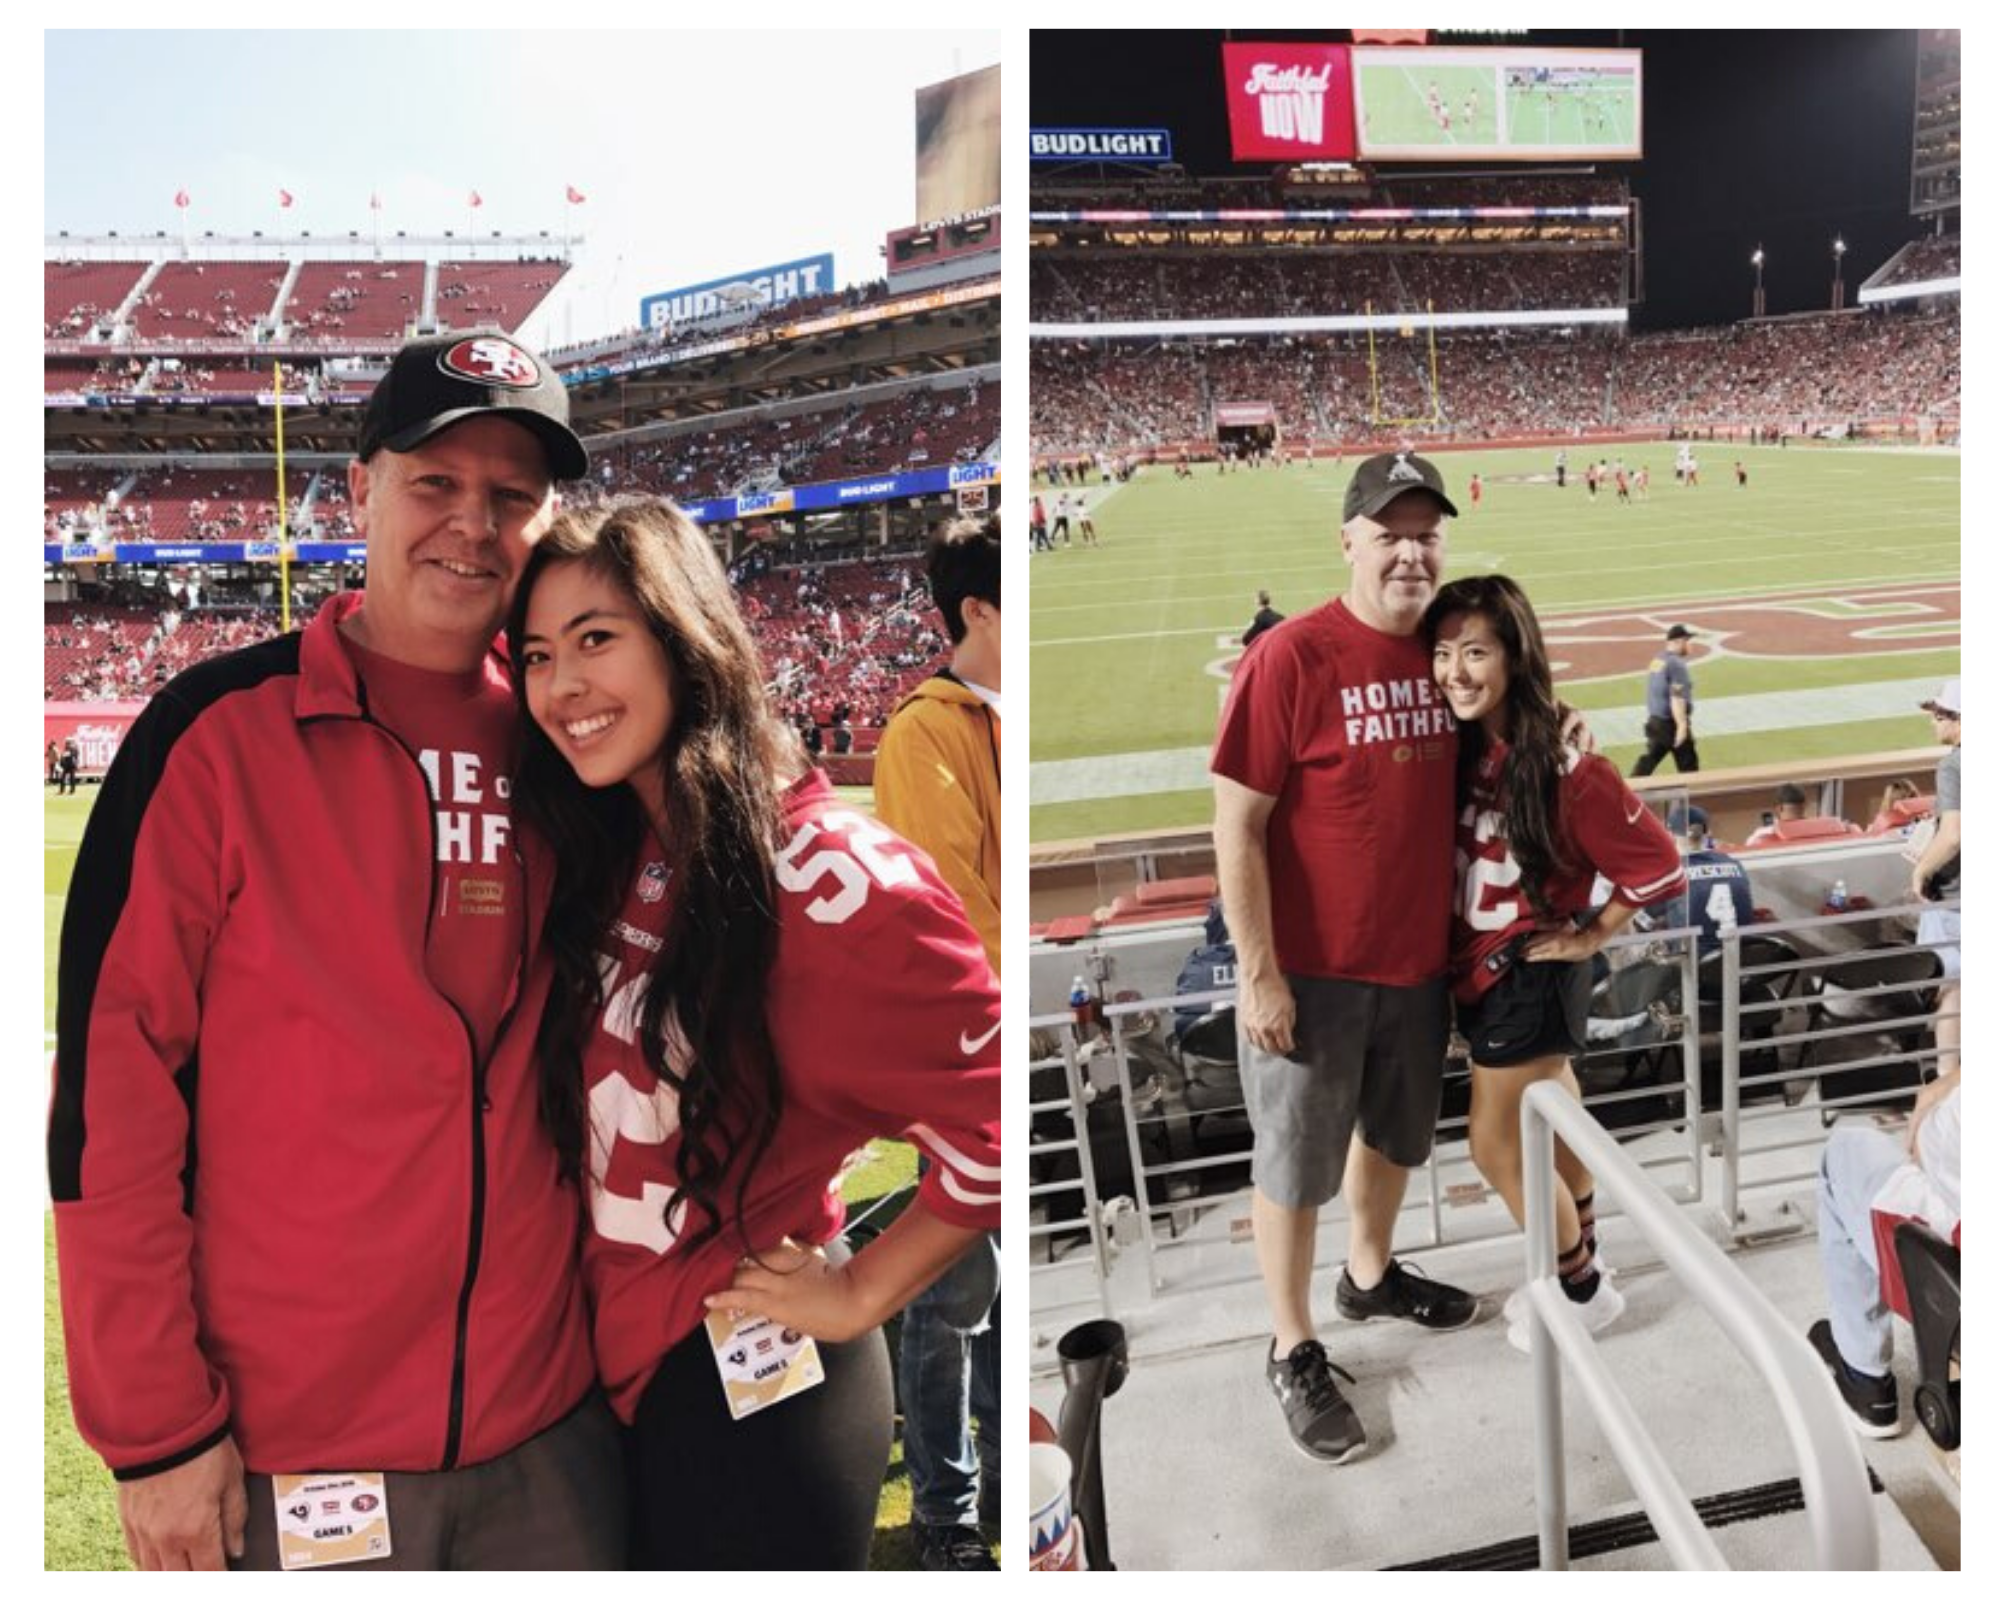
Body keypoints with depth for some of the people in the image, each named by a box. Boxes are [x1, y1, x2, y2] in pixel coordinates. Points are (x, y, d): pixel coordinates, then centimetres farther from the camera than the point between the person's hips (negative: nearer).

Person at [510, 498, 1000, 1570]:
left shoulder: (823, 874, -22)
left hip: (753, 1393, -7)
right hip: (616, 1369, 7)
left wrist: (858, 1296, -15)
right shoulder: (607, 860, 1)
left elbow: (1000, 1127, -23)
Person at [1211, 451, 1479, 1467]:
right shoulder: (1289, 657, -18)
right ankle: (1293, 1352, 26)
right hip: (1311, 967, -6)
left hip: (1417, 957, 7)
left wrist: (1465, 928, 13)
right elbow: (1237, 826, -17)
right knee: (1295, 1165, 8)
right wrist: (1258, 973, -18)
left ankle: (1371, 1277, 49)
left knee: (1395, 1133, 24)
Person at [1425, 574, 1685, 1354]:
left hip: (1530, 976, -6)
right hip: (1478, 971, 7)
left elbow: (1658, 866, -17)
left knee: (1496, 1148, 2)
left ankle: (1584, 1291, 24)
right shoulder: (1455, 749, -4)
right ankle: (1580, 1261, 40)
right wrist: (1460, 956, -1)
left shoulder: (1565, 769, -23)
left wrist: (1589, 936, -8)